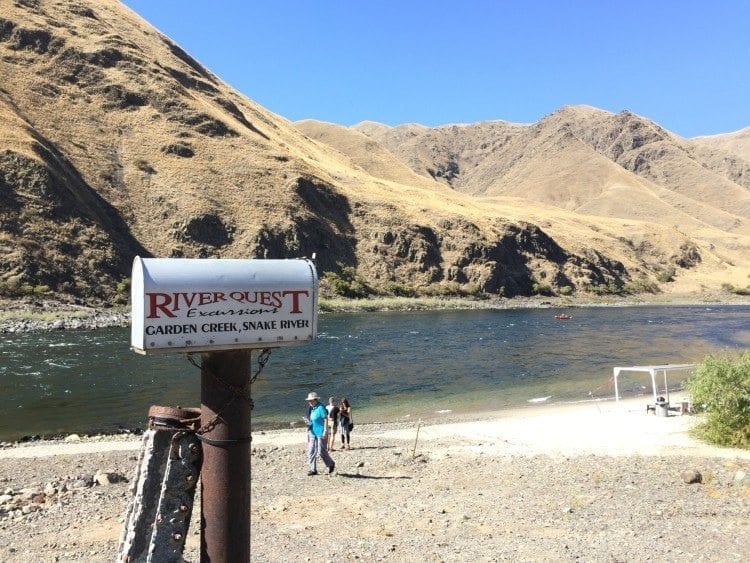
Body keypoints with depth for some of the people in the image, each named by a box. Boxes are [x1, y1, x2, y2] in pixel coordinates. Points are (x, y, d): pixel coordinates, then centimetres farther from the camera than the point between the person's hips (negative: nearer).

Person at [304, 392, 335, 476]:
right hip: (312, 433, 8)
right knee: (311, 451, 4)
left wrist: (325, 432, -18)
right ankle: (313, 469, 11)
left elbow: (326, 419, -14)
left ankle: (331, 464, 19)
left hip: (320, 433, -8)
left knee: (321, 452, -3)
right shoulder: (311, 409, 11)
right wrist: (308, 422, 0)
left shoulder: (321, 408, -13)